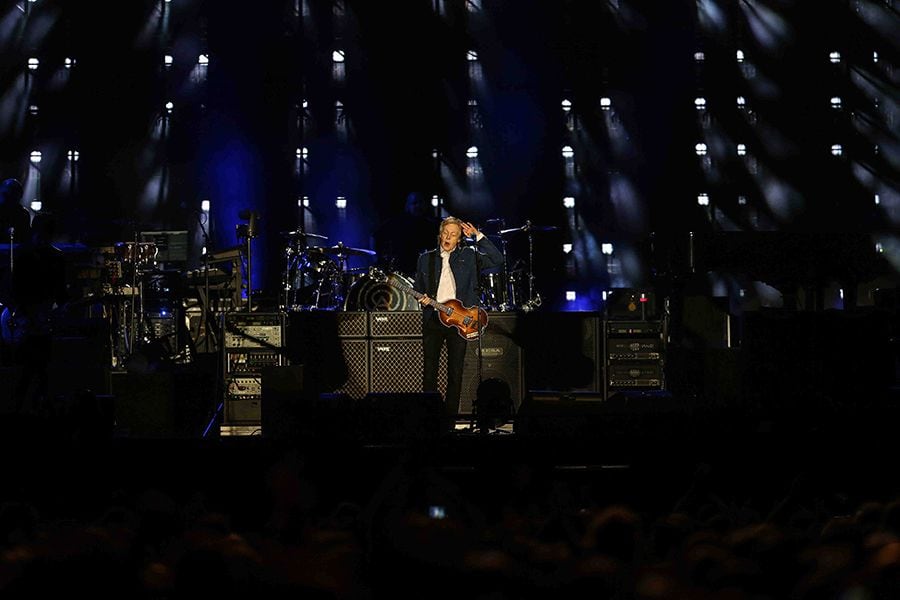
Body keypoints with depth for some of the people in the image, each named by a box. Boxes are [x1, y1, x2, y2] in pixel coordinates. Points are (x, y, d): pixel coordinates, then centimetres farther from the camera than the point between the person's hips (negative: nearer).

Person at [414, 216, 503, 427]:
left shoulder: (468, 256, 8)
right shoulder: (425, 259, 13)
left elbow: (497, 259, -4)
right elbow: (418, 289, 18)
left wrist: (478, 236, -7)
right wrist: (423, 299, -5)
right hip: (433, 320, 1)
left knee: (455, 373, 0)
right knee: (429, 371, -1)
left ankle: (449, 420, 4)